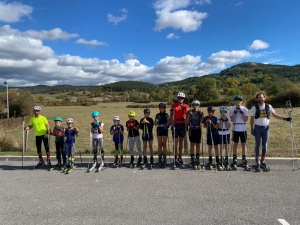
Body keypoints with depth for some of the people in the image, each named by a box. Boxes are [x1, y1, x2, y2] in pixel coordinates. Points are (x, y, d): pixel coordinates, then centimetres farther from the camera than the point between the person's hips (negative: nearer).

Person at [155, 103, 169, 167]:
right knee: (160, 145, 3)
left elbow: (168, 123, 8)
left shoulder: (166, 115, 4)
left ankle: (164, 158, 9)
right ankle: (160, 158, 9)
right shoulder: (157, 115, 4)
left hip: (165, 130, 0)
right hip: (159, 130, 0)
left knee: (164, 145, 3)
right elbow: (155, 124, 3)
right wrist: (156, 121, -16)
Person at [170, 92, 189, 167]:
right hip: (175, 125, -2)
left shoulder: (186, 106, 9)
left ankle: (180, 157, 19)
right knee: (175, 142, -2)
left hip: (182, 125, 3)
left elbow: (187, 116, 7)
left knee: (181, 141, 9)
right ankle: (175, 158, 4)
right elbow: (171, 116, -2)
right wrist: (172, 125, -10)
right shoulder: (173, 106, 4)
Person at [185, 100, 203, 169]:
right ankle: (192, 158, 8)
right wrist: (186, 128, -4)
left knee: (198, 144, 7)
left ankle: (197, 158, 17)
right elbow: (187, 121, 0)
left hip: (198, 129, 1)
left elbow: (202, 121, 6)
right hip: (192, 129, -1)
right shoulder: (189, 112, 0)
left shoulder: (200, 112, 4)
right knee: (192, 144, 2)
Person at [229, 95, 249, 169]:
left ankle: (244, 159, 17)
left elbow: (246, 119, -8)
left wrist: (241, 112, -14)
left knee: (243, 144, 6)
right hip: (235, 129, 0)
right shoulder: (232, 109, 1)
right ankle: (235, 160, 12)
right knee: (235, 144, 5)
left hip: (243, 129, 1)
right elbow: (232, 120, -8)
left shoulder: (245, 109, 2)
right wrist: (235, 111, -16)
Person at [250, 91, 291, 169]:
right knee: (257, 144, 5)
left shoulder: (269, 106, 3)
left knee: (265, 145, 5)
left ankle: (263, 160, 16)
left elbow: (275, 115, 9)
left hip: (266, 128, 2)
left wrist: (285, 118, 0)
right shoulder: (254, 107, -2)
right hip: (257, 127, -2)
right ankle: (257, 160, 17)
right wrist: (252, 129, -2)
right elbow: (252, 119, 1)